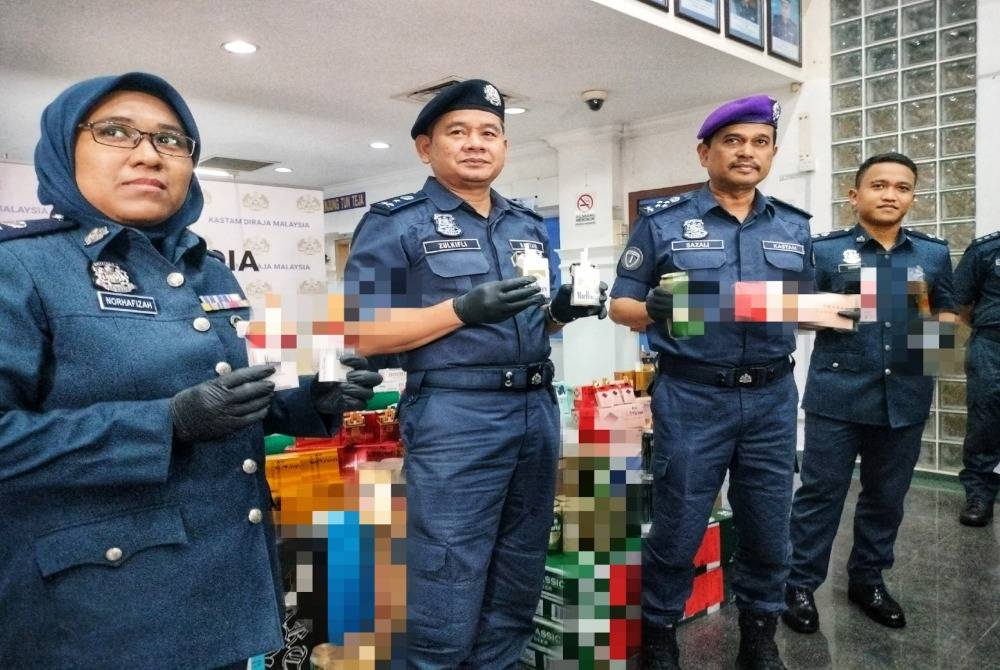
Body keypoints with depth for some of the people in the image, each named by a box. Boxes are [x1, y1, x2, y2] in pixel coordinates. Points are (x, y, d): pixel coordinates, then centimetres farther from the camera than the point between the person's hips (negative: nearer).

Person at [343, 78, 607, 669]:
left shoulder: (530, 226, 15)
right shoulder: (395, 224, -3)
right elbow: (364, 333, -11)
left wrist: (566, 309, -2)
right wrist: (465, 309, -20)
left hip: (538, 410, 7)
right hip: (453, 417, -6)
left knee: (519, 584, 17)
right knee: (448, 591, 2)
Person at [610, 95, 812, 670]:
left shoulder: (795, 226, 11)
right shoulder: (664, 221, -1)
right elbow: (622, 305, -1)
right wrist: (654, 311, -21)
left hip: (773, 397, 4)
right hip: (692, 397, -3)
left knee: (769, 531, 14)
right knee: (678, 530, 6)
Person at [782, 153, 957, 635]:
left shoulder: (934, 253, 10)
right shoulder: (825, 250, 0)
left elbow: (946, 314, 15)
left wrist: (941, 332, -7)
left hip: (906, 397, 4)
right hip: (838, 395, -3)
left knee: (887, 494, 14)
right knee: (821, 490, 2)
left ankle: (867, 578, 31)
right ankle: (800, 584, 14)